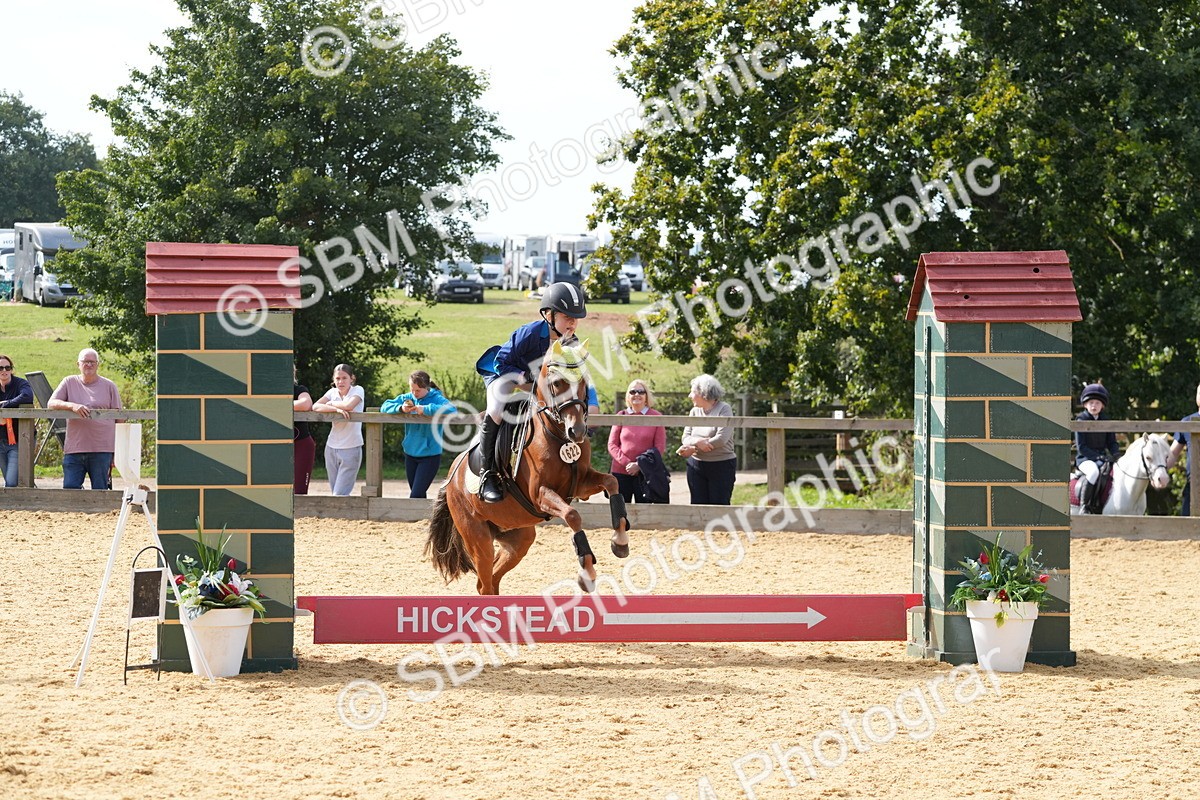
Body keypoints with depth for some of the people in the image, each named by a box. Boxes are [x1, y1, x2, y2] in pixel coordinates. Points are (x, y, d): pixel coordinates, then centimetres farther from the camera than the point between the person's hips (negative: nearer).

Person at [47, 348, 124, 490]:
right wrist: (72, 406, -19)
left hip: (101, 451, -1)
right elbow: (51, 404, 1)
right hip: (74, 450, 1)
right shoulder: (69, 383, 11)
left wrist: (118, 452, 4)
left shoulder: (109, 386, 8)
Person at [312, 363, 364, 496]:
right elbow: (315, 407, -7)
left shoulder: (358, 390, -3)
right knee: (335, 493, 8)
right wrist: (336, 409, -20)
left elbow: (349, 405, -23)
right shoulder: (332, 392, 7)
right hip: (332, 447, 5)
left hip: (351, 448, -5)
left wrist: (331, 403, -5)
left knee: (341, 494, -12)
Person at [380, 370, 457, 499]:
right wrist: (400, 408, -19)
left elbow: (451, 410, -30)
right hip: (410, 454, 6)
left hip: (430, 455, -6)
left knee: (416, 495, -12)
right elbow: (385, 406, 2)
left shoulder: (436, 399, -12)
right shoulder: (407, 398, 3)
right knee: (416, 493, 14)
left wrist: (425, 409, -29)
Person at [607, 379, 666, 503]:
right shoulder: (621, 416, 5)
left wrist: (639, 465, -12)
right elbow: (612, 445, 4)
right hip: (620, 472, 1)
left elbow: (660, 448, -1)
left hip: (645, 473, -1)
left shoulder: (656, 417, 1)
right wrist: (627, 463, -11)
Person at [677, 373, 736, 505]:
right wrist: (698, 442, -22)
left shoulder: (724, 409, -7)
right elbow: (686, 438, 2)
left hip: (721, 466, -5)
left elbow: (721, 438, -18)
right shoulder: (695, 411, 10)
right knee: (698, 505, 3)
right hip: (696, 466, 5)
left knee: (719, 506, -3)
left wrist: (693, 449, -16)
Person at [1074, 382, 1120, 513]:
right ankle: (1083, 505, -30)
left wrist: (1116, 454, -9)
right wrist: (1099, 457, -20)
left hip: (1102, 457, 6)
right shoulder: (1081, 421, -4)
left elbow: (1112, 443, 14)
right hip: (1084, 458, -6)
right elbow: (1081, 447, -10)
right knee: (1094, 470, -37)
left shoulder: (1106, 421, 12)